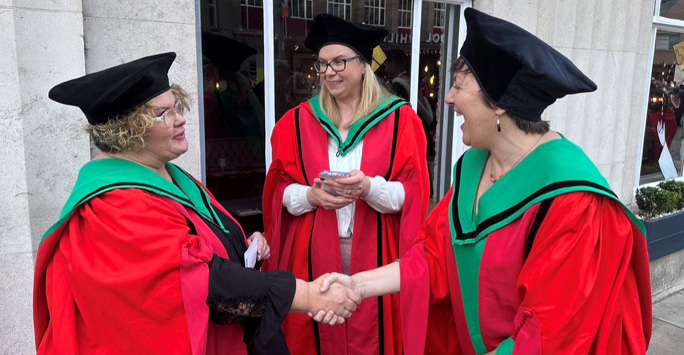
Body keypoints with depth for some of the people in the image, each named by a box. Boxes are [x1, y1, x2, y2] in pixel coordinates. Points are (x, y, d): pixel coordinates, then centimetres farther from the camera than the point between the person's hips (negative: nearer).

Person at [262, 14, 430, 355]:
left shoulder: (399, 119, -1)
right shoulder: (298, 121, 4)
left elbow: (412, 193, -5)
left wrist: (369, 188, -23)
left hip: (374, 253, -1)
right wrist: (311, 196, -16)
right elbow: (280, 190, 4)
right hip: (314, 253, 2)